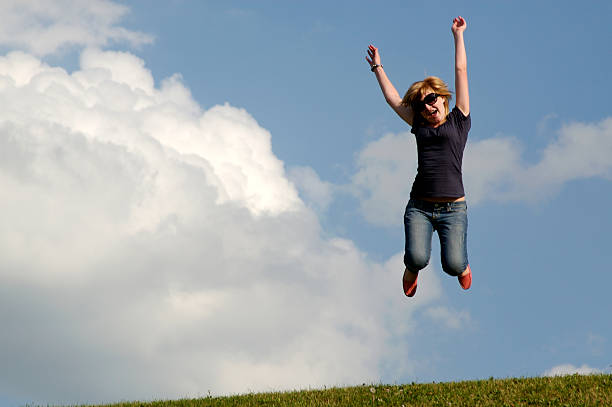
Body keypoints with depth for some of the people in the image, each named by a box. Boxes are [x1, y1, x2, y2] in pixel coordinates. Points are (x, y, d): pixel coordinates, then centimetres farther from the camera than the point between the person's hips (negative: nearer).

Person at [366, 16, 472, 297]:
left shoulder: (459, 121, 10)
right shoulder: (420, 126, 17)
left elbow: (461, 71, 14)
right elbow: (393, 98, 28)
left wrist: (458, 35, 18)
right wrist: (377, 67, 37)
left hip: (452, 208, -2)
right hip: (420, 207, 2)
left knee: (453, 265, -17)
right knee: (418, 258, -19)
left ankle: (463, 266, 21)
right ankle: (411, 270, 19)